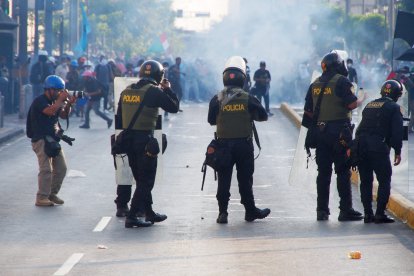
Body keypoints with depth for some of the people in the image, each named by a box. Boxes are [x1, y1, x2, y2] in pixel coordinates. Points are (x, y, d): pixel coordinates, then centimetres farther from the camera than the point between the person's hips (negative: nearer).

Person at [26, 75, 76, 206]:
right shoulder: (39, 101, -11)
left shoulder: (55, 101, 16)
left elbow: (64, 115, 12)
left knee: (61, 168, 8)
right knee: (46, 169, -14)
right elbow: (49, 111, -27)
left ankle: (52, 194, 20)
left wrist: (69, 104, -4)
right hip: (41, 140, -9)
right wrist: (60, 99, -20)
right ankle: (41, 198, -12)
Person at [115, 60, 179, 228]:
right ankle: (132, 217, -7)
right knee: (146, 180, -1)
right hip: (145, 139, -7)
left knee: (140, 179, 19)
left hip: (128, 138, 7)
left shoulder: (126, 91, 9)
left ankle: (149, 212, 30)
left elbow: (119, 118, 12)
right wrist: (168, 89, 11)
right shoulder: (154, 91, -11)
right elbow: (174, 107, -2)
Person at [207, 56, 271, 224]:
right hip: (244, 144, 0)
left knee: (224, 180, 6)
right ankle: (250, 211, 17)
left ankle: (222, 212, 2)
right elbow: (263, 115, 2)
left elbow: (211, 120, 4)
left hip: (224, 144, 1)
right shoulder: (248, 99, -6)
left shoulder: (217, 100, -4)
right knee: (245, 179, 8)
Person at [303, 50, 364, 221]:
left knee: (323, 172, 10)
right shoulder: (341, 81, -7)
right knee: (343, 171, -3)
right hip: (340, 129, -6)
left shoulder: (315, 84, 12)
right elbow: (351, 104, -14)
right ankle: (345, 210, -4)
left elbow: (308, 111, 12)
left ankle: (322, 210, 10)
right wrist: (362, 100, 6)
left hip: (320, 131, 6)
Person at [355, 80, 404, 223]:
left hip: (361, 146, 6)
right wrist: (397, 151, 0)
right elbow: (397, 131, -5)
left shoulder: (369, 105, 22)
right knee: (384, 180, 1)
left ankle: (367, 213, 10)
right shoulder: (394, 107, 1)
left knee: (365, 181, 11)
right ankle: (380, 213, -6)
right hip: (378, 148, -6)